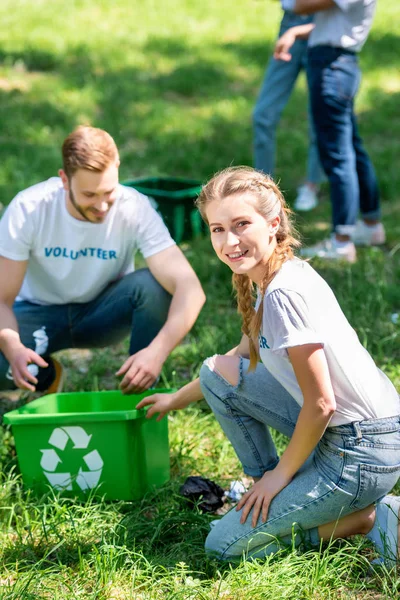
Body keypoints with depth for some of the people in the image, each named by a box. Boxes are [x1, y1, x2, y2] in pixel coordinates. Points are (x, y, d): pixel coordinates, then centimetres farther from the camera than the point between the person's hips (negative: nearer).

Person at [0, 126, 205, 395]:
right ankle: (48, 376, 4)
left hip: (103, 312, 0)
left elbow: (190, 289, -34)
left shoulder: (135, 209, -26)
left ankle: (141, 398, -12)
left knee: (153, 285, -32)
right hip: (40, 312, 0)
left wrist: (158, 350, -52)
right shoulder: (28, 210, -25)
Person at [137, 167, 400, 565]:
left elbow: (321, 404, -22)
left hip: (362, 455, -9)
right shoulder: (279, 278, 6)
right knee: (218, 372, 13)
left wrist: (282, 472, -7)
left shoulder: (285, 294, -24)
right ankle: (266, 486, 19)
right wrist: (178, 398, 31)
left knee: (225, 546, -2)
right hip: (337, 428, 9)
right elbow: (245, 354, 25)